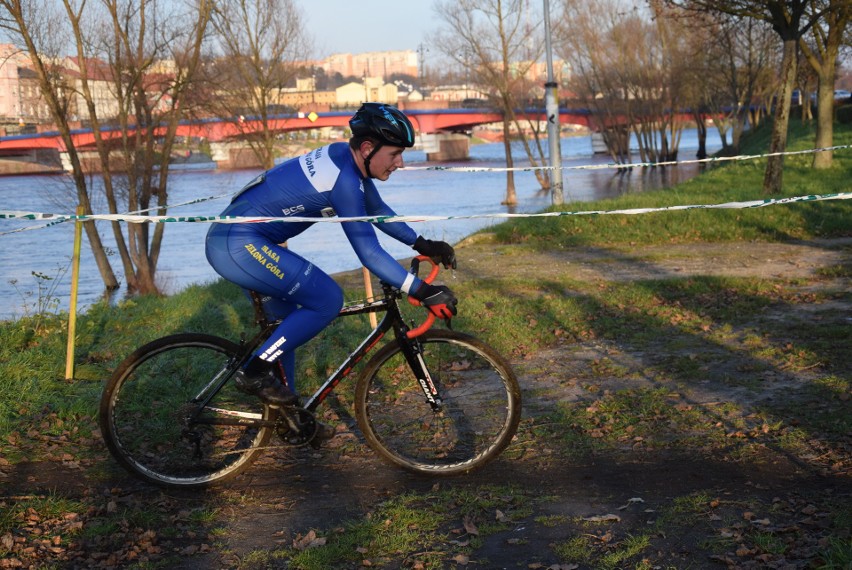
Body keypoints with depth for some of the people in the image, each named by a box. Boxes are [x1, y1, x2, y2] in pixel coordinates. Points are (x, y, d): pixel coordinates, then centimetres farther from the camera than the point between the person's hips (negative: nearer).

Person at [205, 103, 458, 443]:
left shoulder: (348, 160, 6)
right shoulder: (344, 179, -22)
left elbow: (378, 210, 23)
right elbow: (369, 254, -24)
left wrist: (422, 244, 19)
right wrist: (423, 292, -24)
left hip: (231, 240, 11)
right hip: (239, 245, -11)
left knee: (288, 322, 20)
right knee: (327, 300, -13)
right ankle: (255, 372, -5)